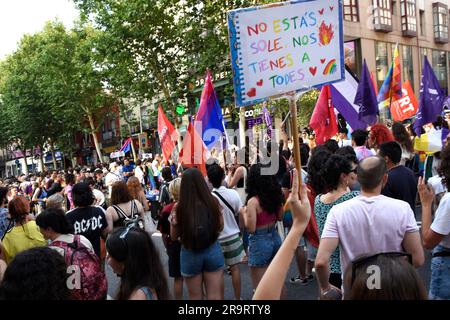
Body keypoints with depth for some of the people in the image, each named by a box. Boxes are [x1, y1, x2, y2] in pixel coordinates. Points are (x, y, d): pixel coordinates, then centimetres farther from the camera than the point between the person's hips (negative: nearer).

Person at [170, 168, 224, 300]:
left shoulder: (179, 207, -17)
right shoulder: (213, 202, -12)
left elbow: (173, 236, -4)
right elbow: (221, 227, 2)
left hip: (190, 254, -1)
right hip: (213, 251, 1)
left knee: (195, 296, 18)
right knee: (215, 295, 14)